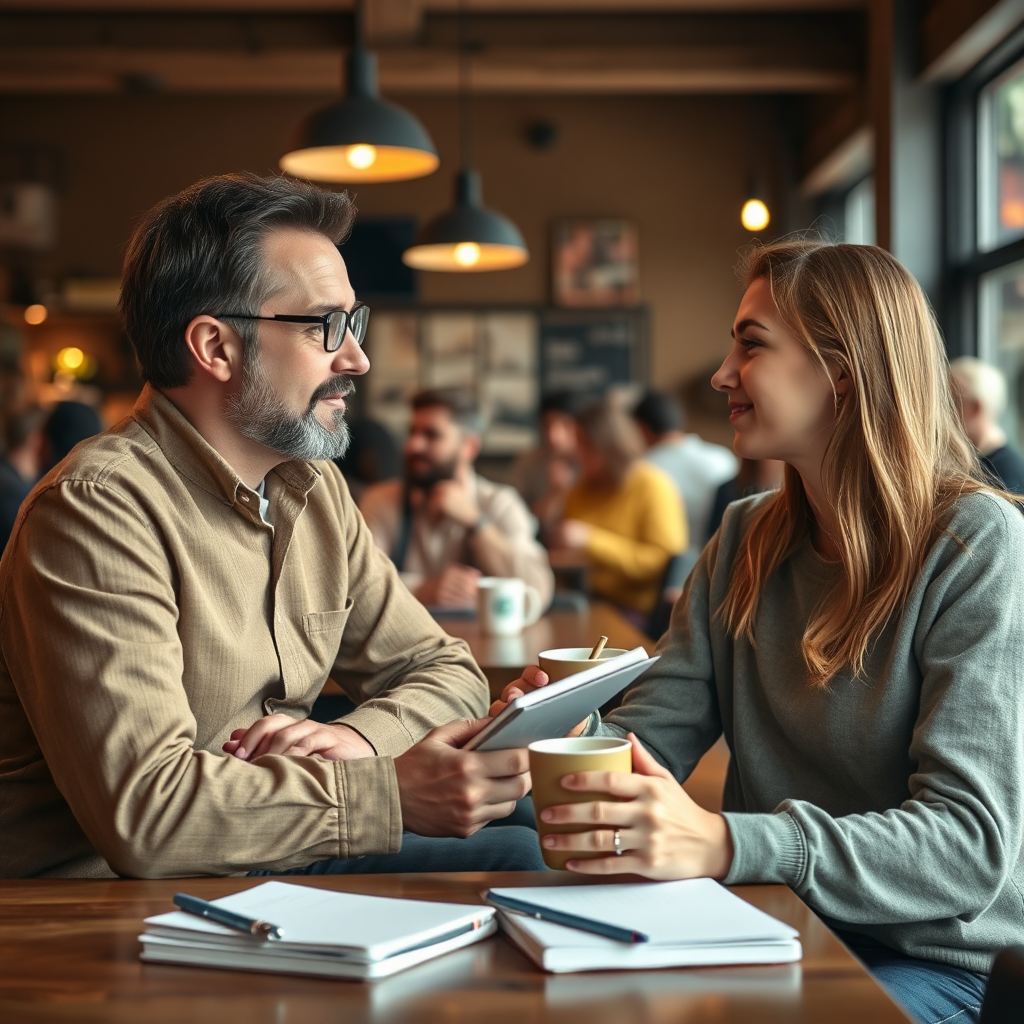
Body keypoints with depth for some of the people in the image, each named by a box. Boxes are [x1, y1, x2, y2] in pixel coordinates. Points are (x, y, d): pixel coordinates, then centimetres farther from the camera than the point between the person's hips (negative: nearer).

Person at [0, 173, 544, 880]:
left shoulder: (314, 488, 8)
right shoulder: (97, 510, -20)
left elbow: (448, 672, 11)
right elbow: (143, 809, -28)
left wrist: (360, 737, -12)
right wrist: (393, 791, -28)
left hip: (269, 875, 8)